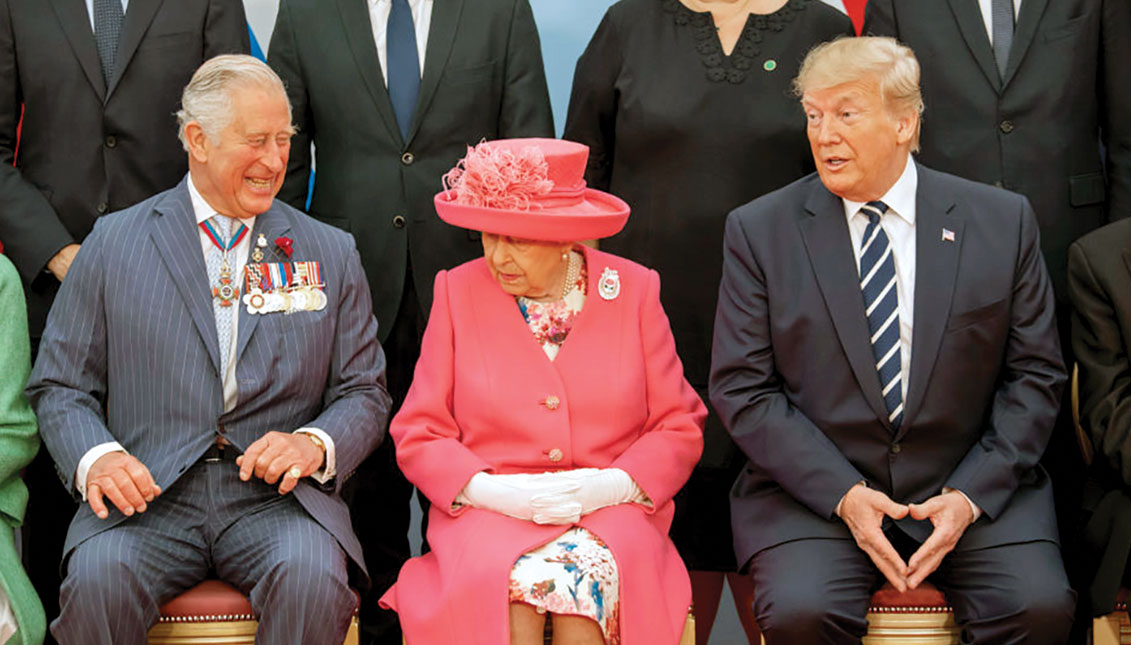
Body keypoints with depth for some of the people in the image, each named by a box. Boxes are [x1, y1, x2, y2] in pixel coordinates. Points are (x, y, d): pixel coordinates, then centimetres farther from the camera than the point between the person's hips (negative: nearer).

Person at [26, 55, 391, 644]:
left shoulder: (330, 254, 13)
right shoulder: (112, 244, 9)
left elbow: (364, 392, 13)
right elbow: (61, 385, 10)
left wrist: (314, 444, -10)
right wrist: (95, 457, -12)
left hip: (275, 496, 1)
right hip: (147, 494, 0)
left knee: (311, 579, -31)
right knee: (97, 577, -31)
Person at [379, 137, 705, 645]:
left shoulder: (634, 290, 7)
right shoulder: (458, 292, 8)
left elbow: (679, 427, 7)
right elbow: (419, 435, 5)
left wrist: (614, 485, -11)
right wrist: (490, 490, -13)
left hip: (610, 512, 0)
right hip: (487, 512, 0)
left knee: (596, 571, -34)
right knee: (495, 573, -34)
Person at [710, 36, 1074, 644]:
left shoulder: (1002, 221, 4)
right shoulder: (759, 230, 2)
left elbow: (1034, 376, 5)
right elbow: (742, 388, -1)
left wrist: (971, 493, -9)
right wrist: (843, 493, -13)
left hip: (972, 486, 1)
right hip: (815, 490, -1)